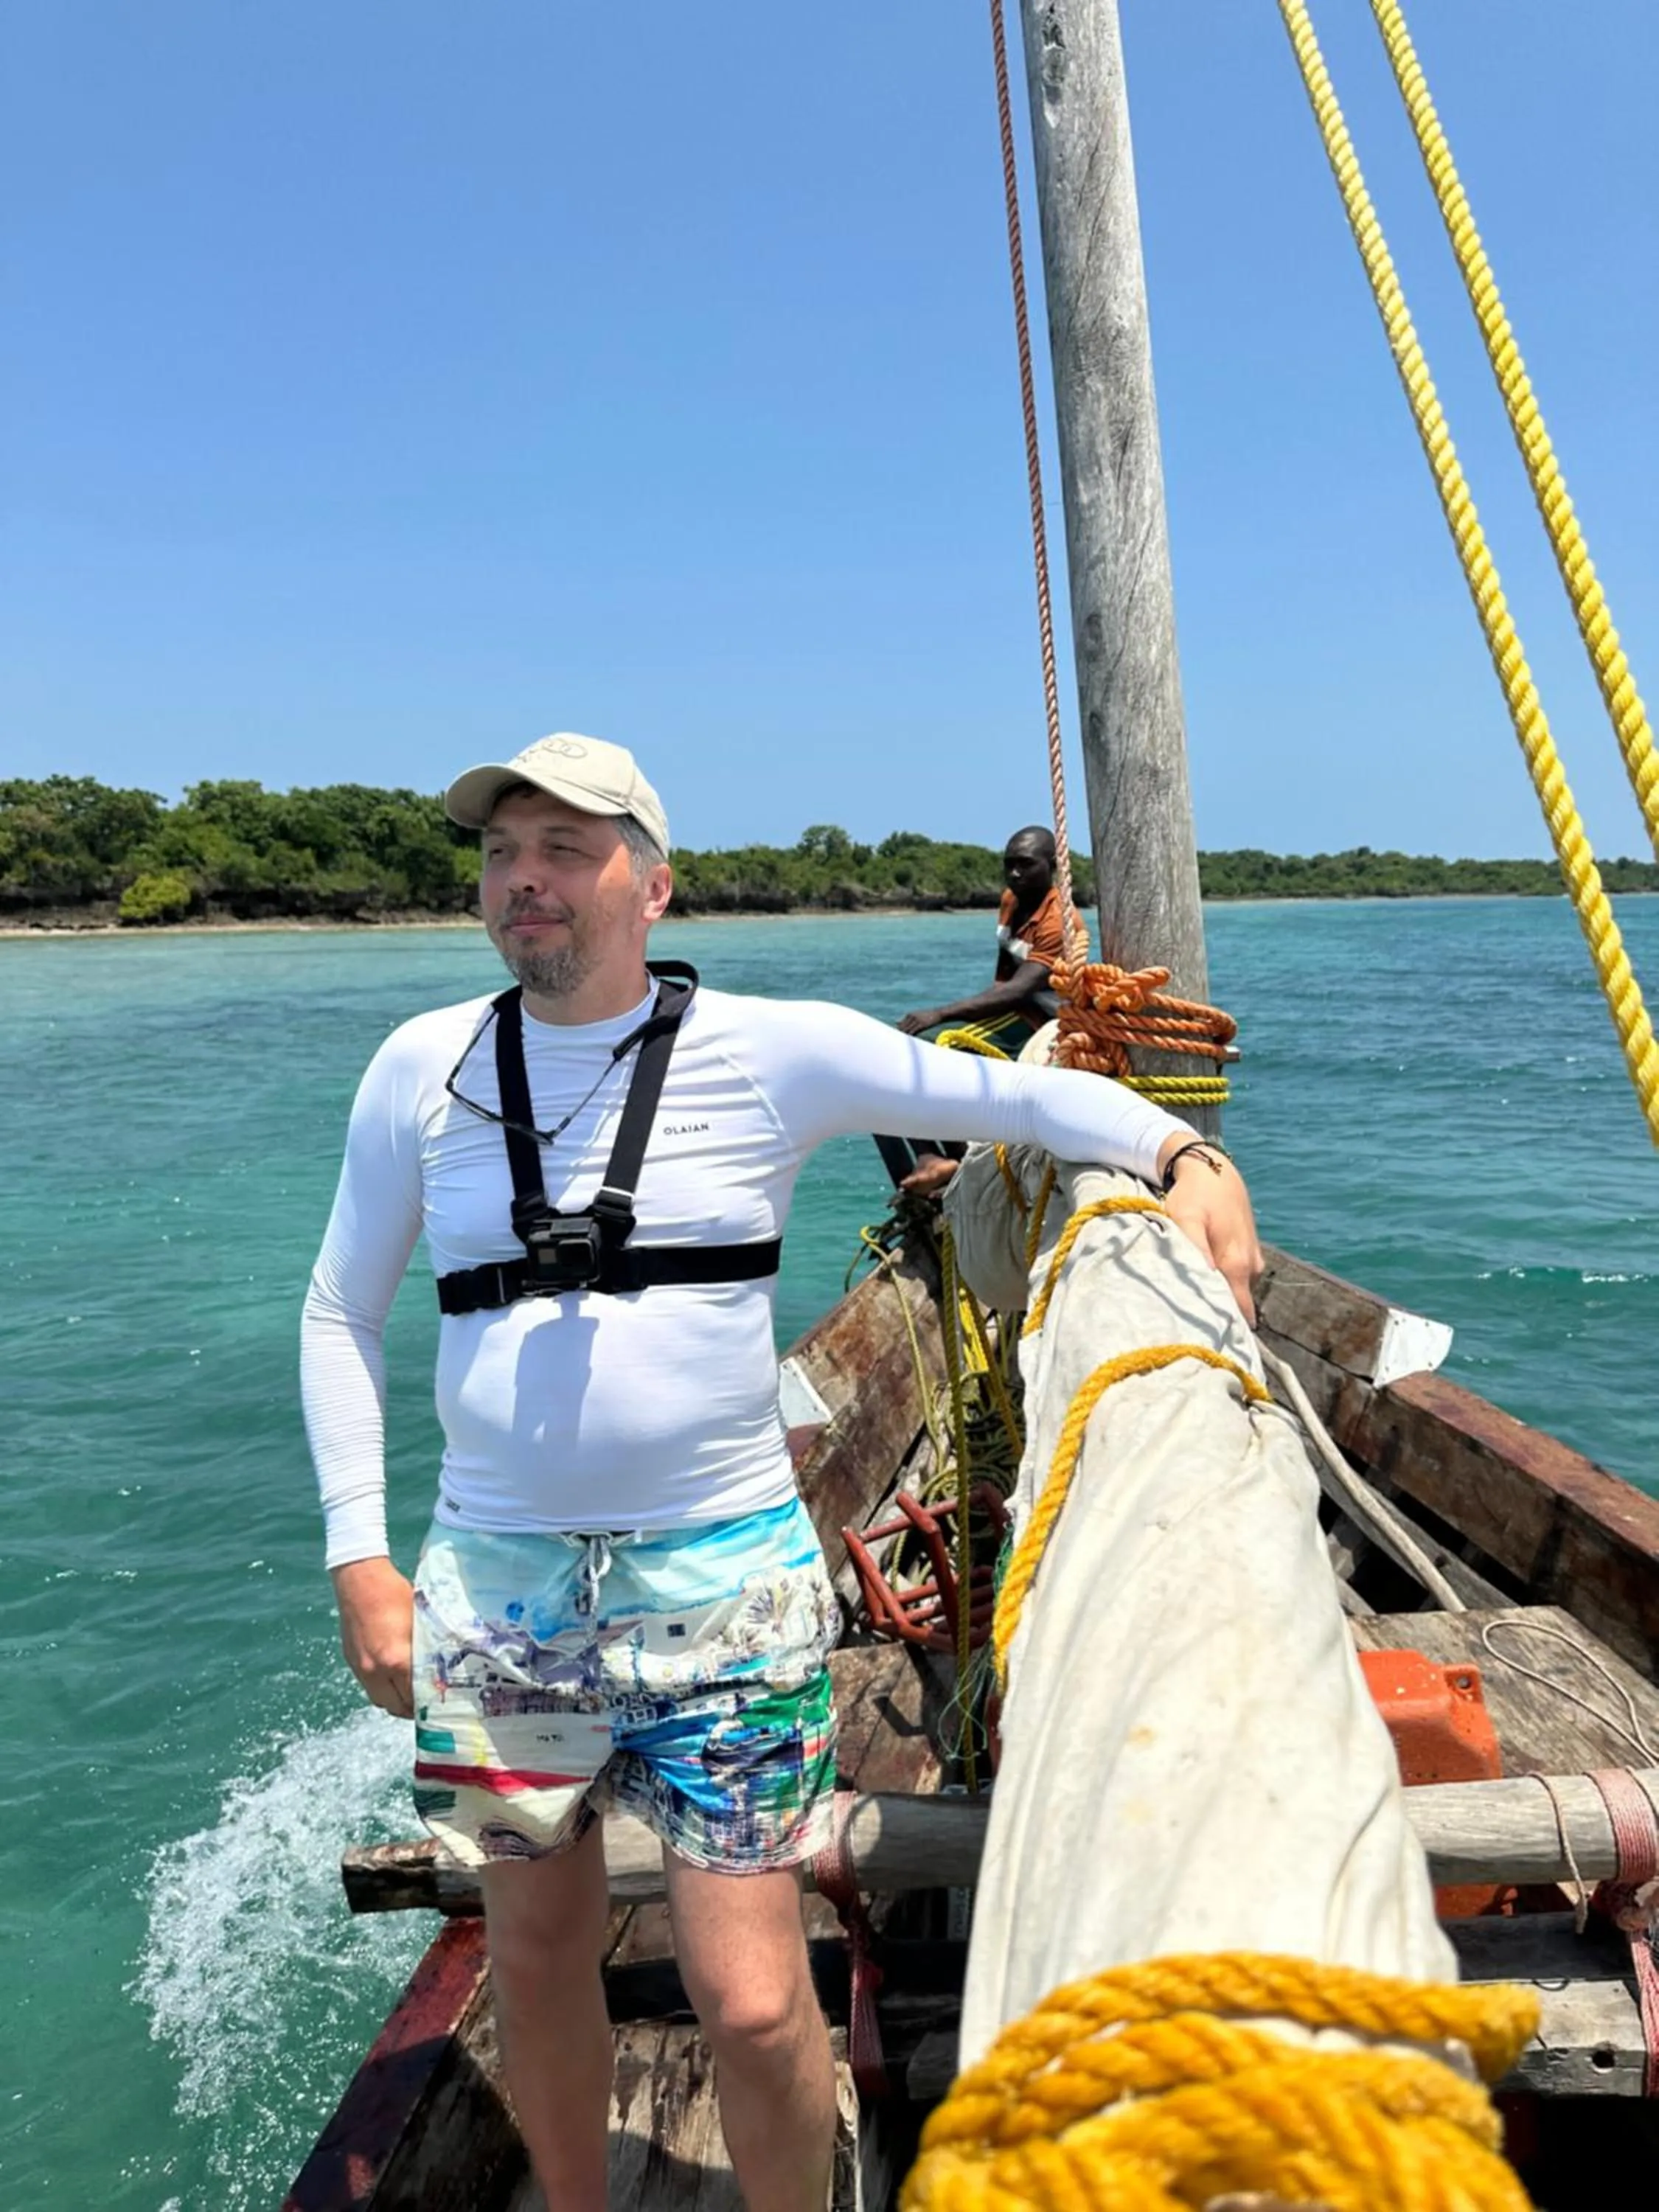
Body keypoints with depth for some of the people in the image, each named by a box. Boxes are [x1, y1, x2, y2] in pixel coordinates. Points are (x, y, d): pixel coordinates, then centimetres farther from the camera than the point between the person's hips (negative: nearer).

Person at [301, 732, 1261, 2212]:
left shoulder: (772, 1051, -6)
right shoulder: (425, 1066, 1)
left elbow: (1011, 1095, 1)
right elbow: (341, 1314, 8)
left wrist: (1182, 1152, -13)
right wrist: (361, 1562, 4)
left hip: (726, 1577, -2)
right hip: (496, 1587, 3)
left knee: (754, 2006, 0)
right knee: (537, 1959, 19)